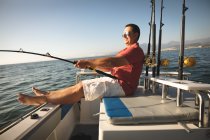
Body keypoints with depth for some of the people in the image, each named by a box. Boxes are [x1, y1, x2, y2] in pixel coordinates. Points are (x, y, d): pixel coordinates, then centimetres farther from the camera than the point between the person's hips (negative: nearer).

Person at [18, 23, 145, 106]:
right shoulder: (128, 50, 23)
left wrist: (88, 62, -25)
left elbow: (112, 62, -28)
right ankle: (48, 94, 7)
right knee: (82, 85, 1)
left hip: (121, 85, -9)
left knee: (81, 88, -16)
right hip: (115, 80, 9)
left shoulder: (135, 49, -11)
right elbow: (110, 67, 17)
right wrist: (92, 65, 4)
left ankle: (42, 99, -10)